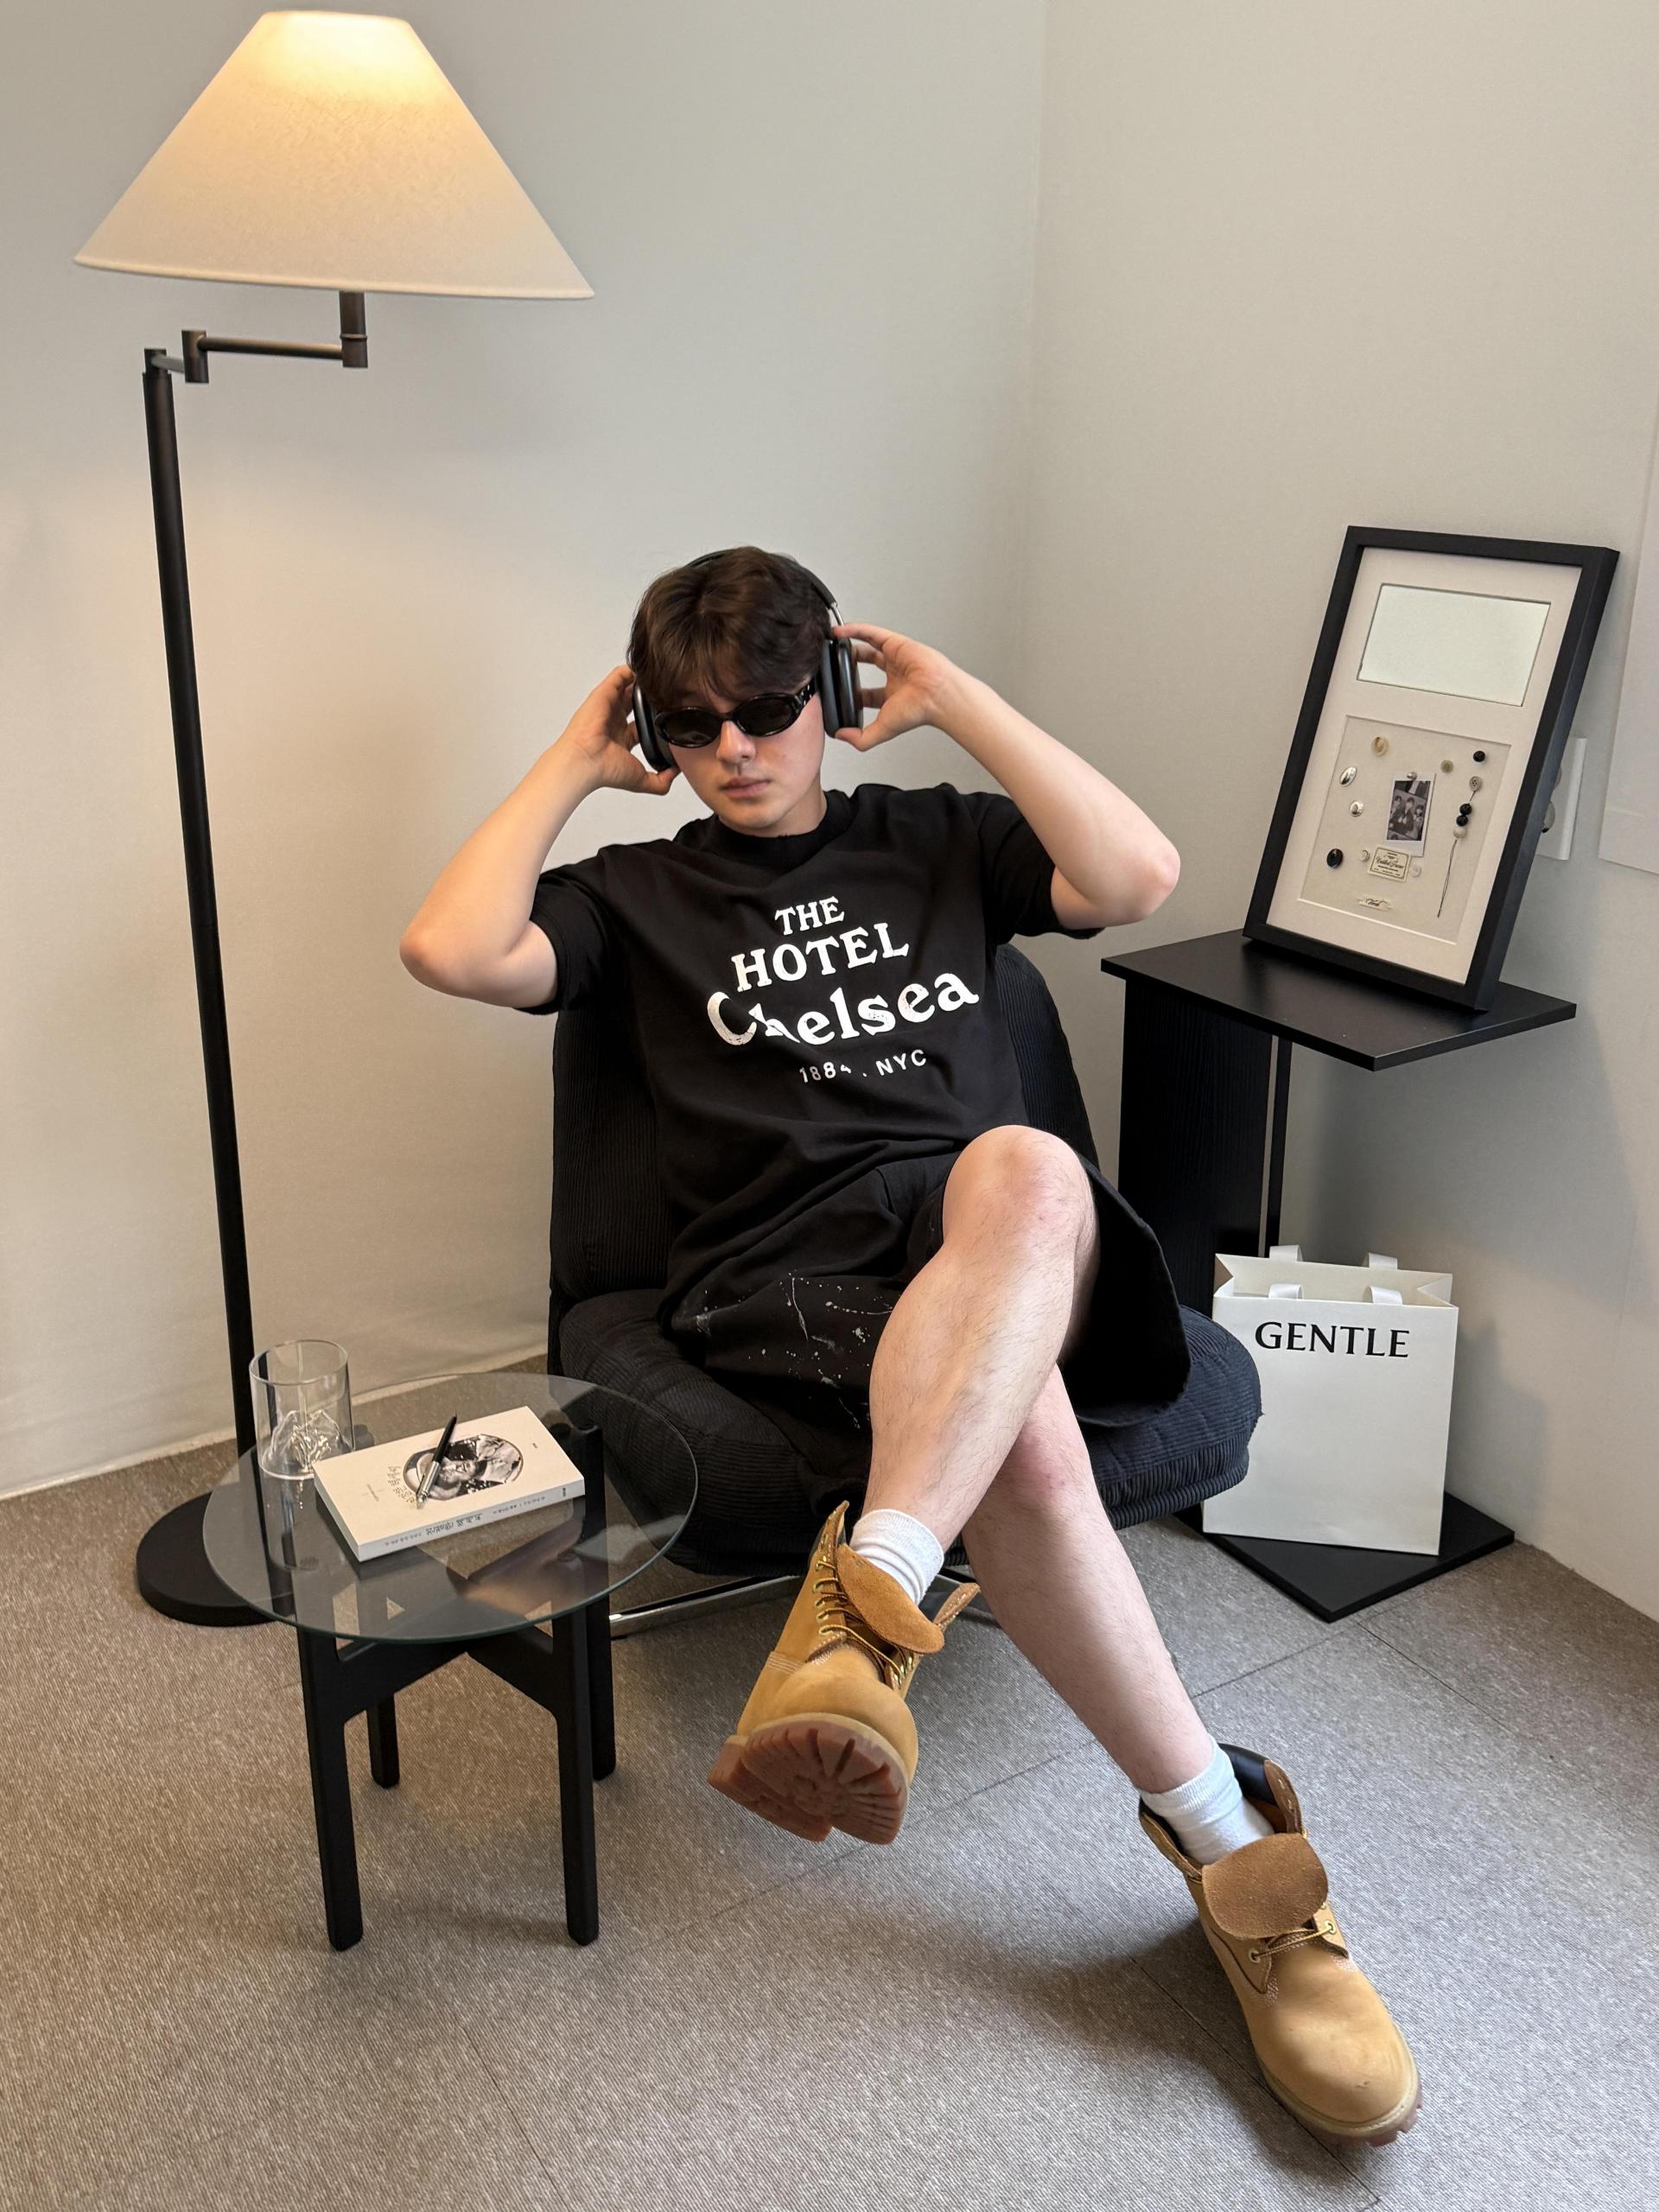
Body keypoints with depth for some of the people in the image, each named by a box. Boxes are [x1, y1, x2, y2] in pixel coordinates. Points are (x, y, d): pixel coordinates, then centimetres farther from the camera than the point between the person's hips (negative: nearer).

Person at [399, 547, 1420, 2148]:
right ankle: (1233, 1849, -27)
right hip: (781, 1284, -1)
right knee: (1024, 1440, -35)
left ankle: (862, 1616, -47)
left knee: (1025, 1170, -39)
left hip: (995, 1250, 2)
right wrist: (574, 765, 12)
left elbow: (1137, 876, 3)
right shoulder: (643, 894, 21)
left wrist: (953, 698, 8)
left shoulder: (937, 840, 24)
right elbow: (452, 951, 0)